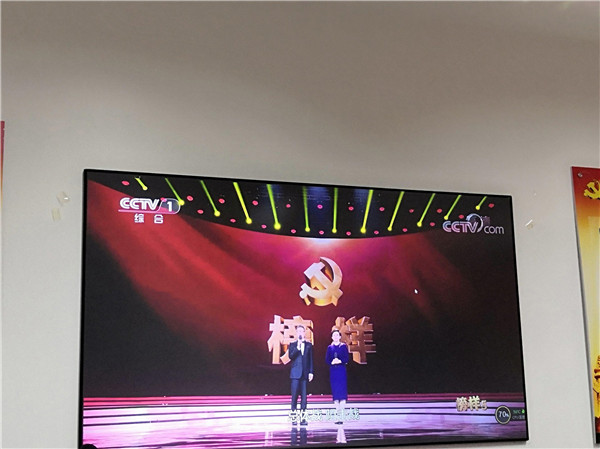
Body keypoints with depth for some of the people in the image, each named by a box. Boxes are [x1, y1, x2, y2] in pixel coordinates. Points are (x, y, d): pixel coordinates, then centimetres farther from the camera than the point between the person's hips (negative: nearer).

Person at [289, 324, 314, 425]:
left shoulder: (309, 345, 11)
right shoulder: (293, 344, 8)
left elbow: (310, 359, 8)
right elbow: (291, 356, -6)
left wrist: (311, 372, 2)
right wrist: (298, 347, -15)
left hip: (305, 373, 1)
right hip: (295, 373, -1)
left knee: (304, 395, -1)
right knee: (294, 395, -3)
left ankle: (303, 417, 1)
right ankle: (293, 416, 2)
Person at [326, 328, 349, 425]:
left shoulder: (343, 346, 4)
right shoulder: (330, 347, 12)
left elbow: (347, 358, -2)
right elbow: (327, 360, 7)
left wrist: (340, 361, -19)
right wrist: (332, 362, -13)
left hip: (341, 370, -3)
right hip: (333, 370, 3)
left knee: (342, 391, -9)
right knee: (335, 392, 2)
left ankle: (341, 415, -11)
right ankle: (338, 415, 8)